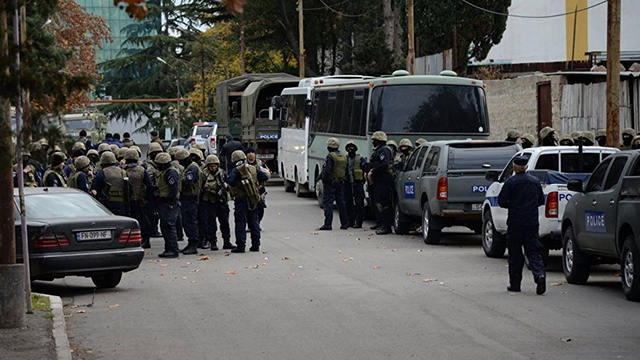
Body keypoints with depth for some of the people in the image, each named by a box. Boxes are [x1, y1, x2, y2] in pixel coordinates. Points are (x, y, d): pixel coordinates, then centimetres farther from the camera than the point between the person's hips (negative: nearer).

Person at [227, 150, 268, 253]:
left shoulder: (236, 171, -11)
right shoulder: (253, 169, 7)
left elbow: (231, 182, -24)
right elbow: (264, 177, 9)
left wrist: (227, 178, -3)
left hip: (241, 199, -6)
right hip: (253, 200, 6)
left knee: (240, 223, -3)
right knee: (254, 222, 12)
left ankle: (241, 245, -5)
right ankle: (256, 245, 14)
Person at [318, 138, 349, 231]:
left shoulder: (330, 156, -14)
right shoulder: (344, 157, 12)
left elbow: (327, 170, -20)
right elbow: (346, 170, 16)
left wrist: (324, 180, -11)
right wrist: (344, 180, 16)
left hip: (330, 182, -8)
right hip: (340, 183, 8)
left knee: (327, 202, -6)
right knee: (341, 202, 13)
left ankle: (328, 224, -11)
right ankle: (345, 223, 15)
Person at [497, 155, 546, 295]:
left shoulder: (511, 182, -8)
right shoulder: (535, 181, 8)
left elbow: (501, 202, -9)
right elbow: (541, 201, 16)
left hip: (515, 222, -3)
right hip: (532, 223, 4)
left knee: (515, 253, 6)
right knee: (533, 252, 3)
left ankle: (515, 283, 9)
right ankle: (539, 274, -21)